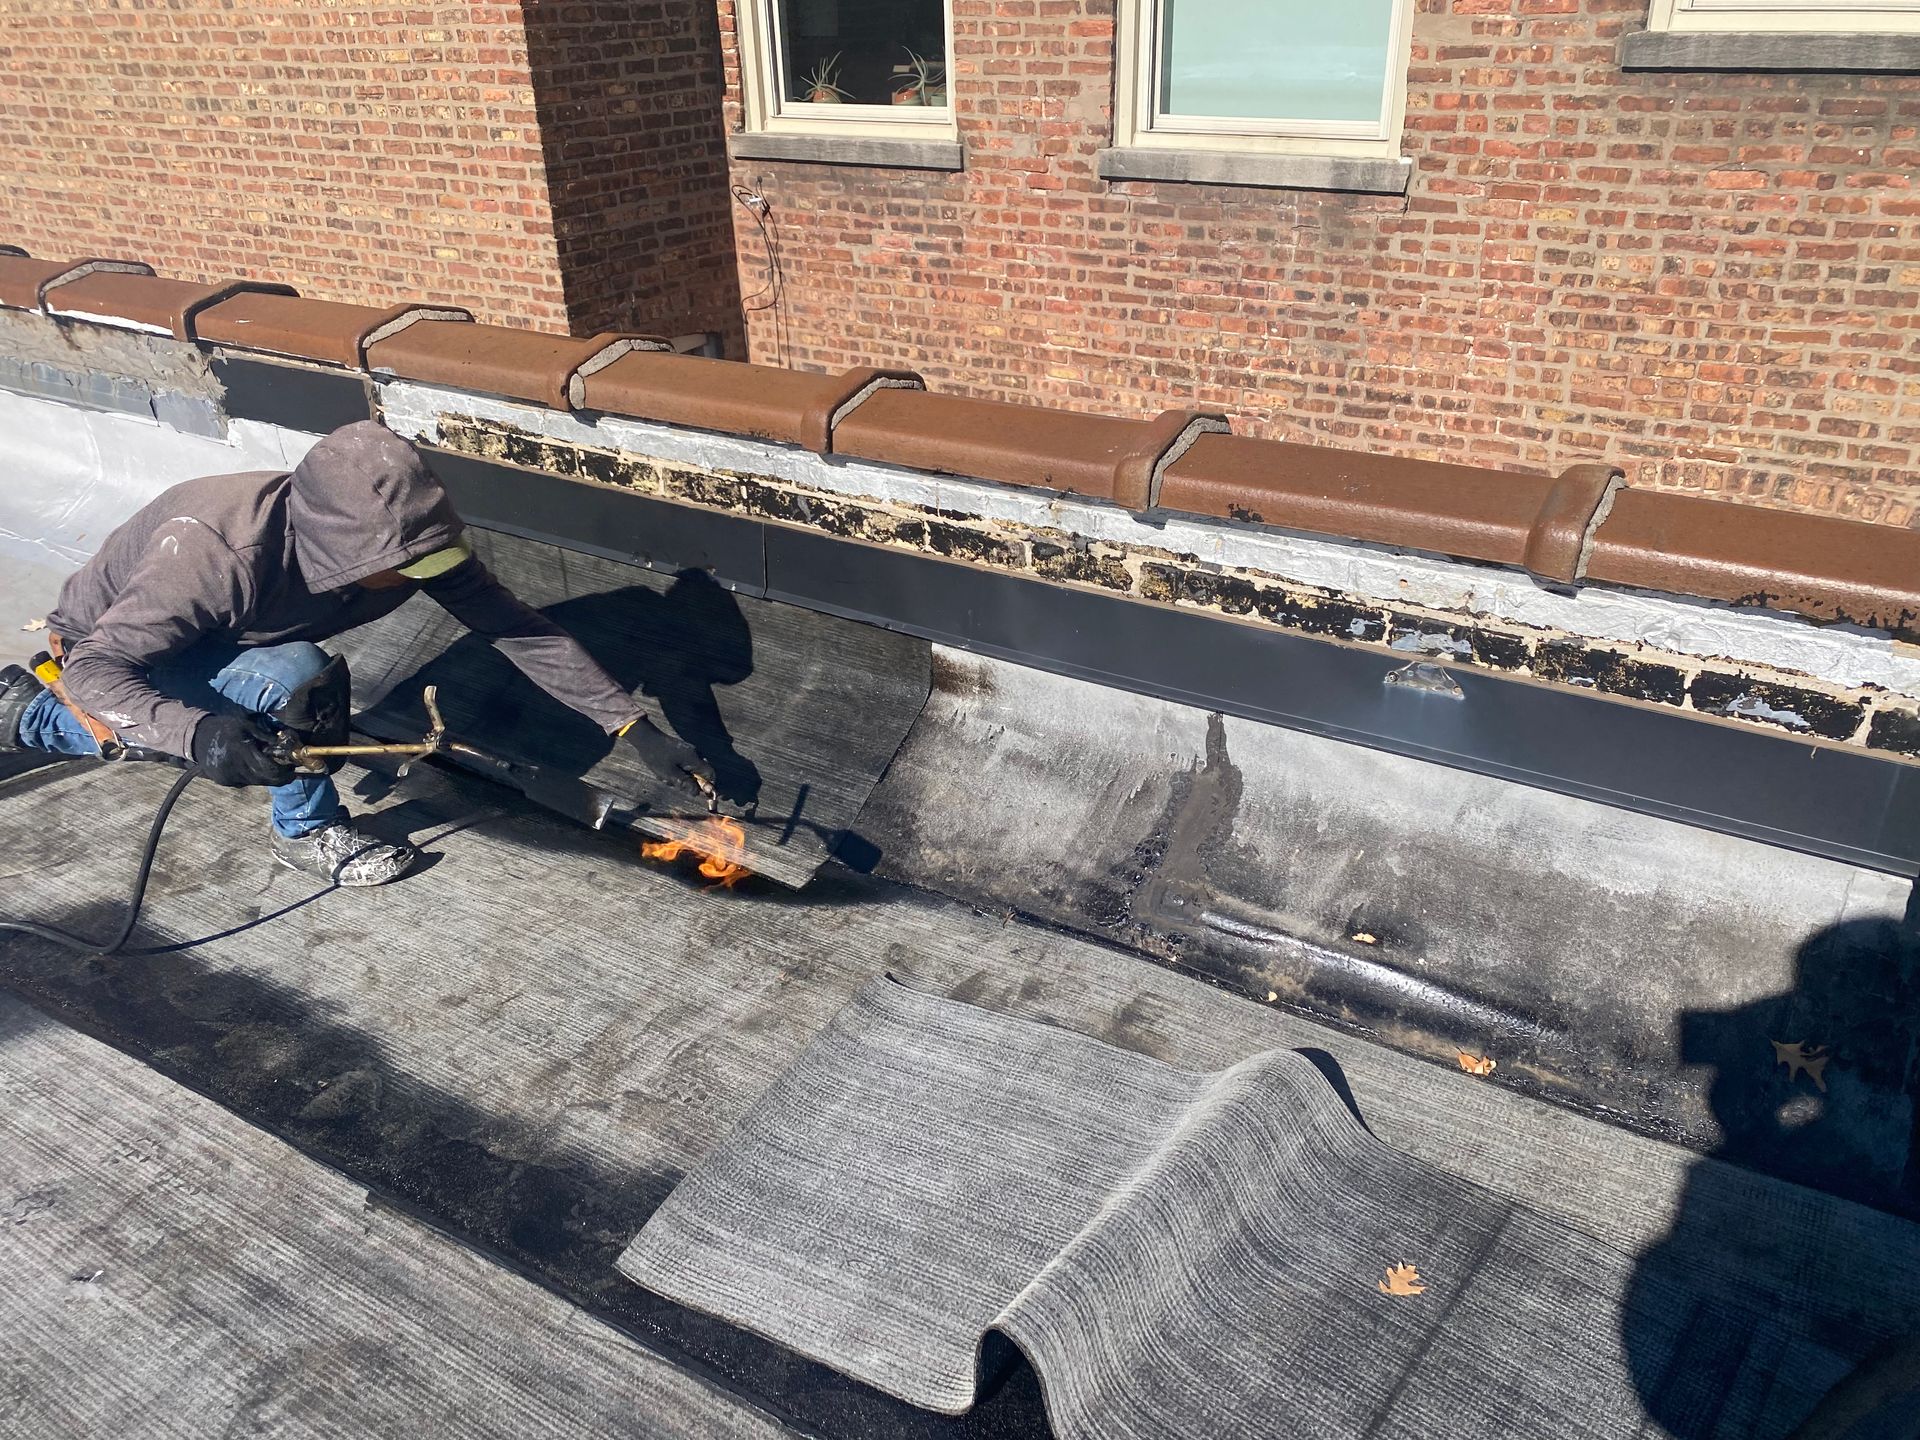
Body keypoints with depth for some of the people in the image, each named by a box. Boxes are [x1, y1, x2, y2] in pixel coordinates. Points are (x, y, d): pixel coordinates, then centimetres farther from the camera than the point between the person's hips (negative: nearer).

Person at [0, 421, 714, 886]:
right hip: (102, 649, -7)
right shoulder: (219, 552, -45)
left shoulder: (401, 541, -28)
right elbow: (97, 667, -40)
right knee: (301, 678, -31)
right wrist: (198, 733, -62)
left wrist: (637, 729, -31)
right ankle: (308, 832, -7)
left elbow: (521, 629, -26)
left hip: (209, 639, 7)